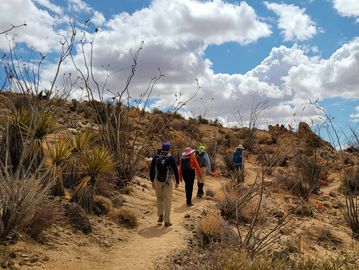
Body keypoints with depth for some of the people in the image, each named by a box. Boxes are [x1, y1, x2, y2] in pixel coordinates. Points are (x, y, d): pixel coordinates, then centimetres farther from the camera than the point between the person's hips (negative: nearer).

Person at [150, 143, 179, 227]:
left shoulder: (156, 157, 3)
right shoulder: (171, 158, -4)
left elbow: (151, 169, 6)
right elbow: (175, 170, -4)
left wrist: (152, 181, 16)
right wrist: (177, 182, 5)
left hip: (157, 181, 2)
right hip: (168, 181, -2)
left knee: (160, 198, 22)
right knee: (167, 200, 4)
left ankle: (160, 216, 15)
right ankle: (167, 221, 4)